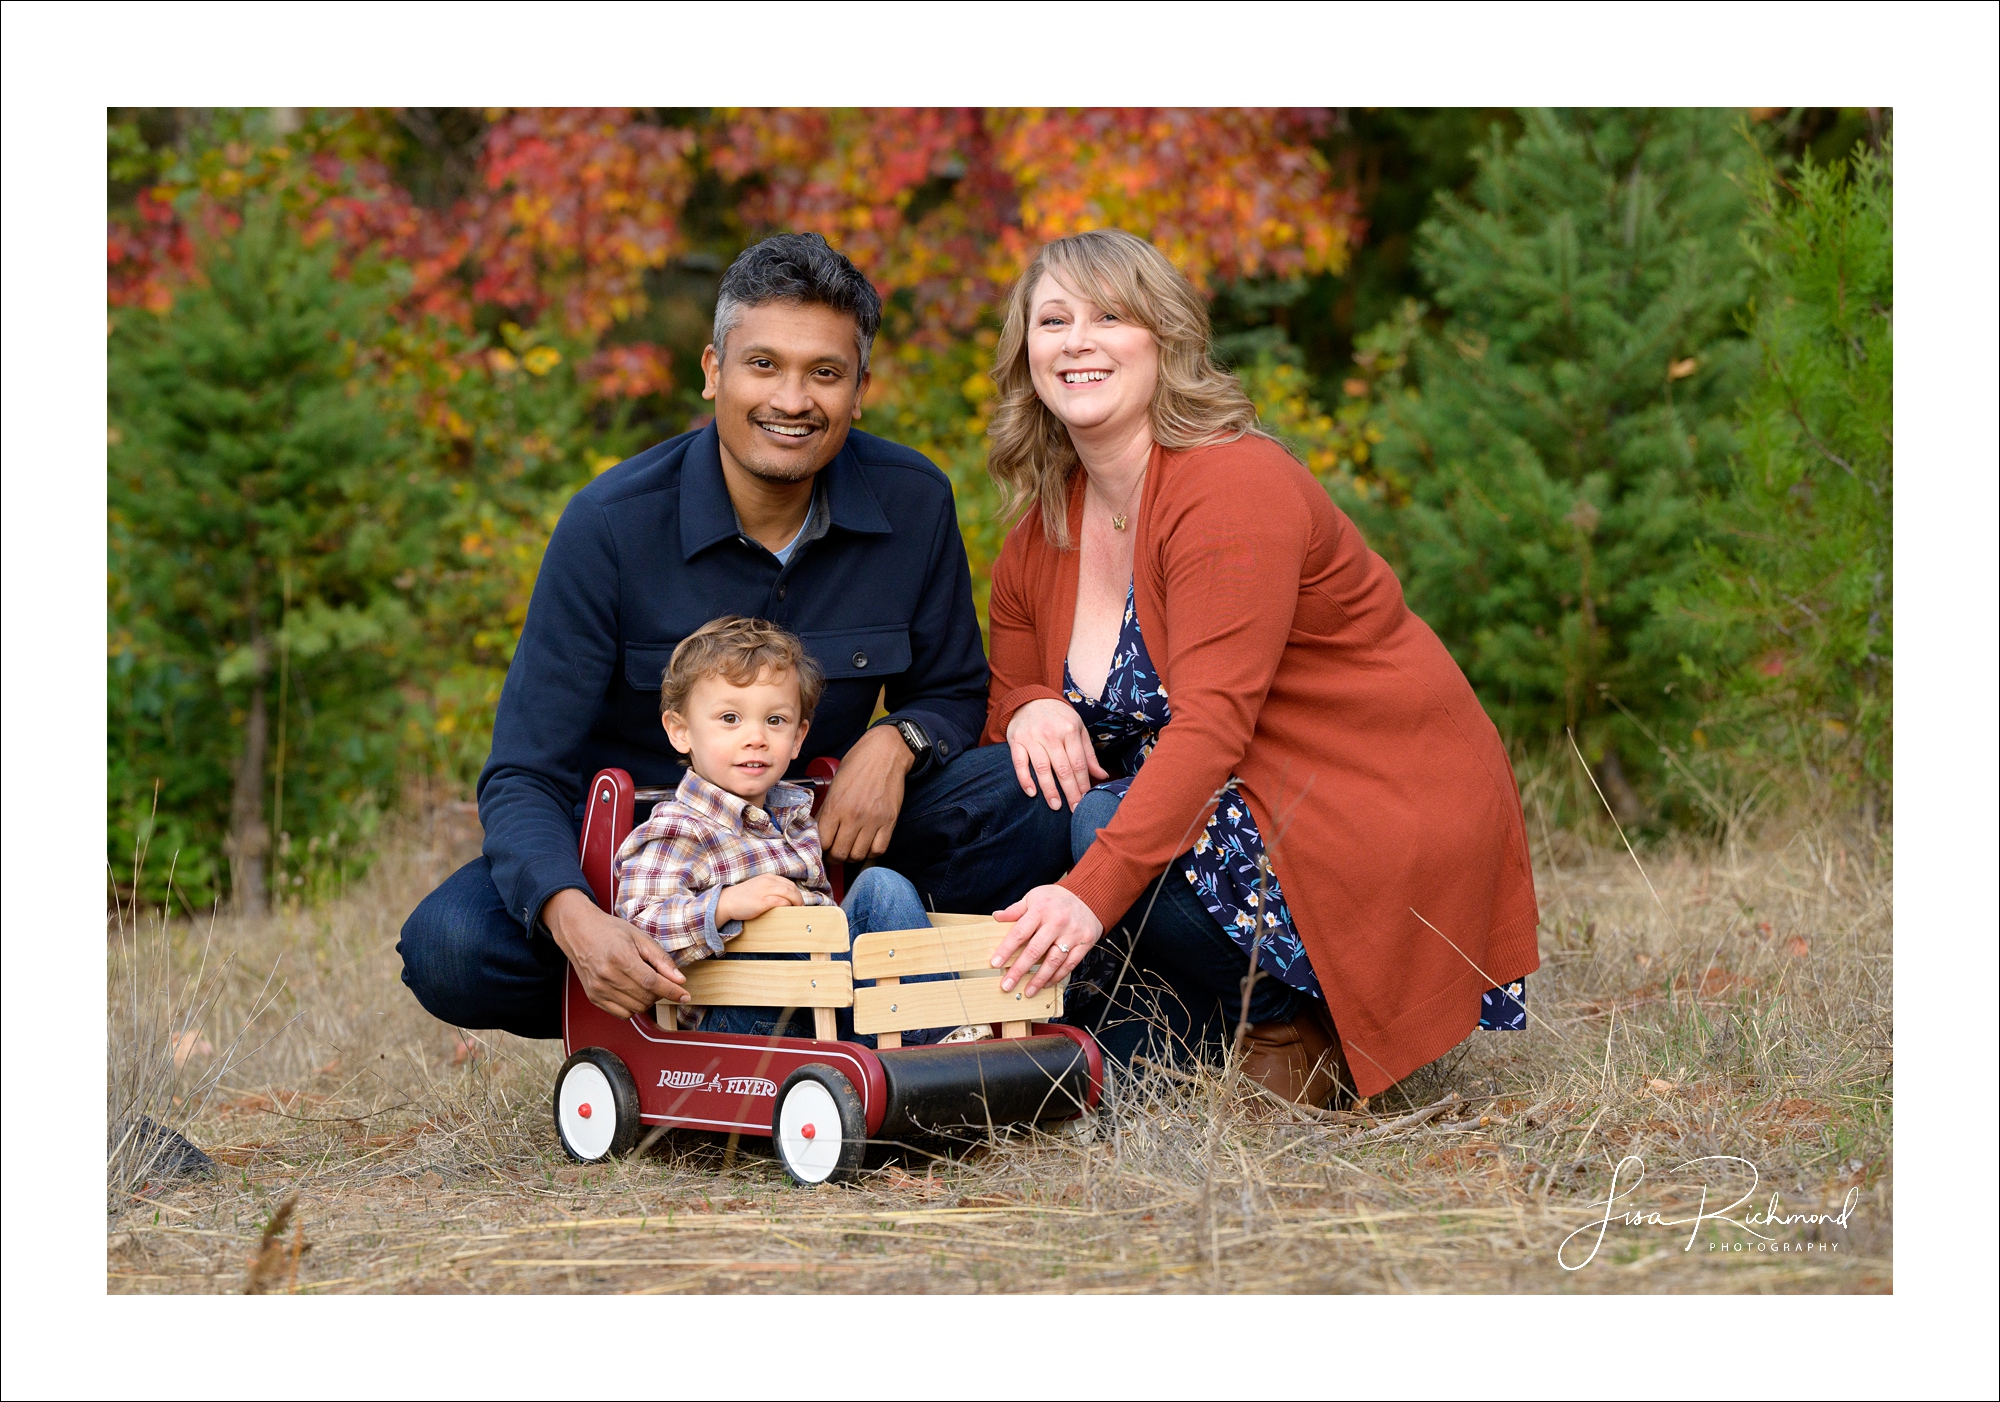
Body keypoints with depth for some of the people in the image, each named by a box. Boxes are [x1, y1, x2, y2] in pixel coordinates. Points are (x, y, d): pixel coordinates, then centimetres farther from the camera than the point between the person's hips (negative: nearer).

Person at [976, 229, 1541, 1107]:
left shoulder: (1236, 485, -17)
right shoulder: (1039, 539, 8)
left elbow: (1214, 723, -28)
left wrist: (1092, 892, -39)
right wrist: (1030, 708, -14)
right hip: (1236, 817, 8)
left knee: (1106, 830, -27)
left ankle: (1289, 1037, -4)